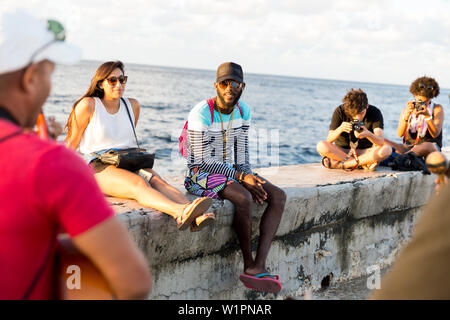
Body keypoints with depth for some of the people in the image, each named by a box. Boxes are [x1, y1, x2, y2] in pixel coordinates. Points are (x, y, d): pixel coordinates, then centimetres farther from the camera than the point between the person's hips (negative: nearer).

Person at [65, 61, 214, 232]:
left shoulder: (132, 105, 15)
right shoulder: (88, 105, 0)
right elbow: (72, 143, 3)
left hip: (129, 164, 5)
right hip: (98, 167, -5)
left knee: (157, 181, -29)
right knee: (139, 184, -35)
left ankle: (194, 217, -56)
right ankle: (181, 212, -64)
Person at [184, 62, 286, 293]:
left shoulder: (243, 111, 4)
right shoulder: (201, 113, -17)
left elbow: (242, 153, 8)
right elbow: (201, 160, -19)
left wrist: (248, 175, -12)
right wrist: (240, 176, -22)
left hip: (230, 171, 7)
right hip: (201, 173, -7)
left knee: (278, 196, -13)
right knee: (243, 198, -34)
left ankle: (258, 266, -25)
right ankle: (248, 264, -16)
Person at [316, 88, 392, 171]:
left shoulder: (375, 112, -13)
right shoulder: (340, 111, -12)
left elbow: (381, 142, -23)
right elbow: (329, 140, -15)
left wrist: (368, 134, -45)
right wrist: (340, 129, -36)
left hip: (365, 152, 0)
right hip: (342, 151, 0)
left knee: (386, 149, -30)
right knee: (321, 146, -29)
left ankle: (339, 164, -27)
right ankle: (363, 164, -23)